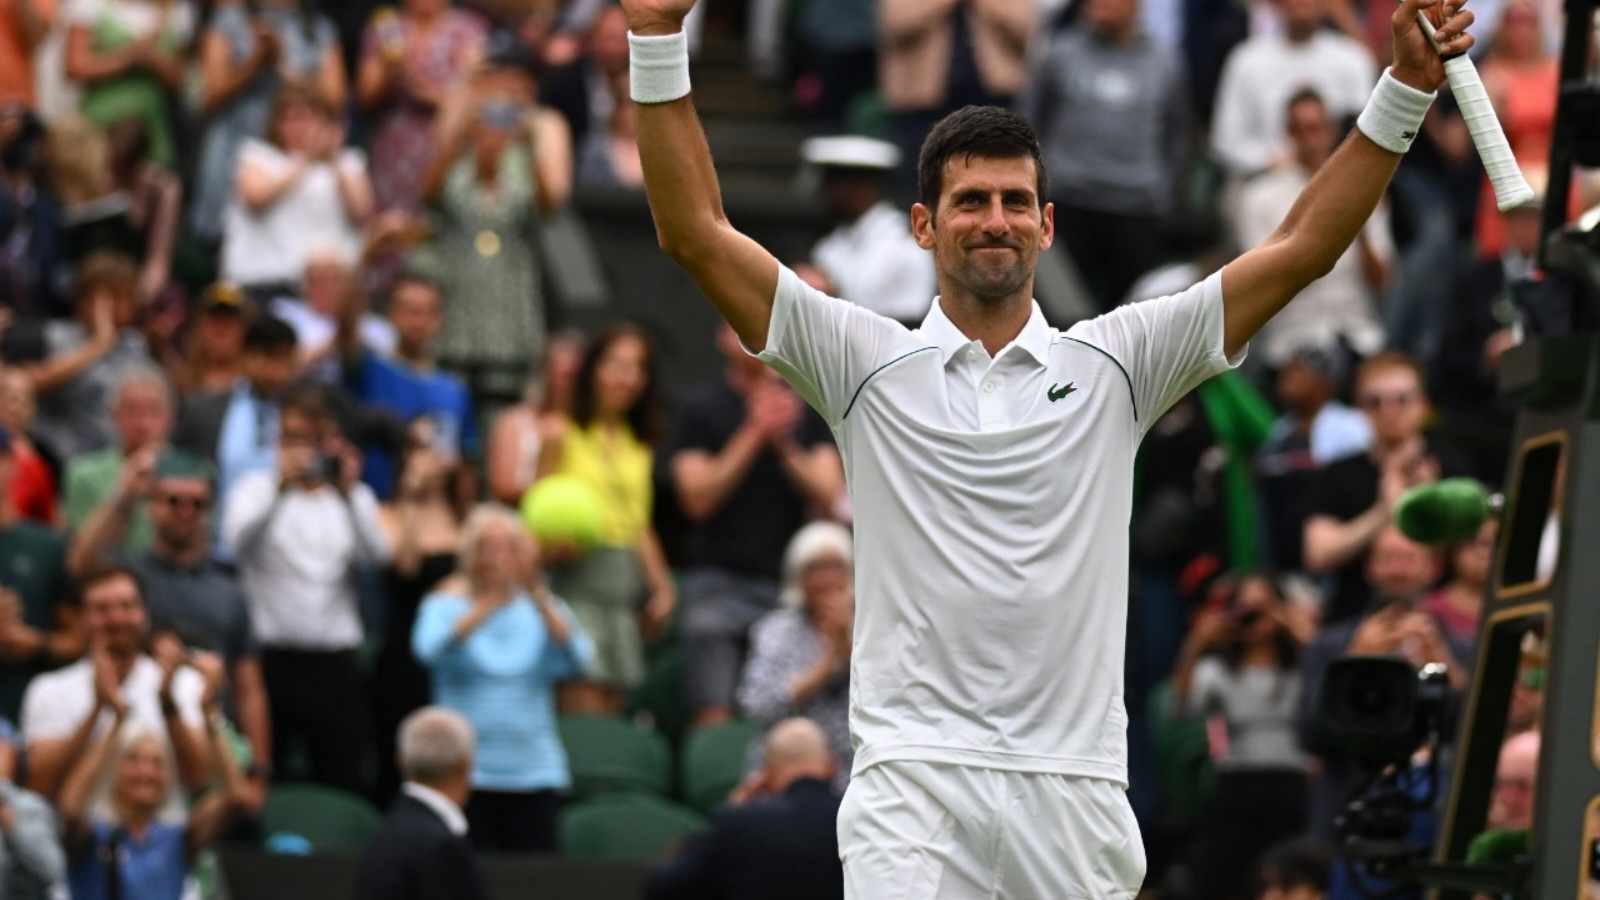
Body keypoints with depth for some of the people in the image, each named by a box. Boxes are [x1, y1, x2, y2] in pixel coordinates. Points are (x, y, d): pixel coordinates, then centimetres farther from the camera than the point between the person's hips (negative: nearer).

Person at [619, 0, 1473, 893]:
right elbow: (698, 234, 2)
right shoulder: (867, 365, 7)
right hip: (912, 785, -2)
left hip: (1075, 787, 2)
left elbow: (1304, 247, 7)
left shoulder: (1115, 365, 10)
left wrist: (1406, 90, -1)